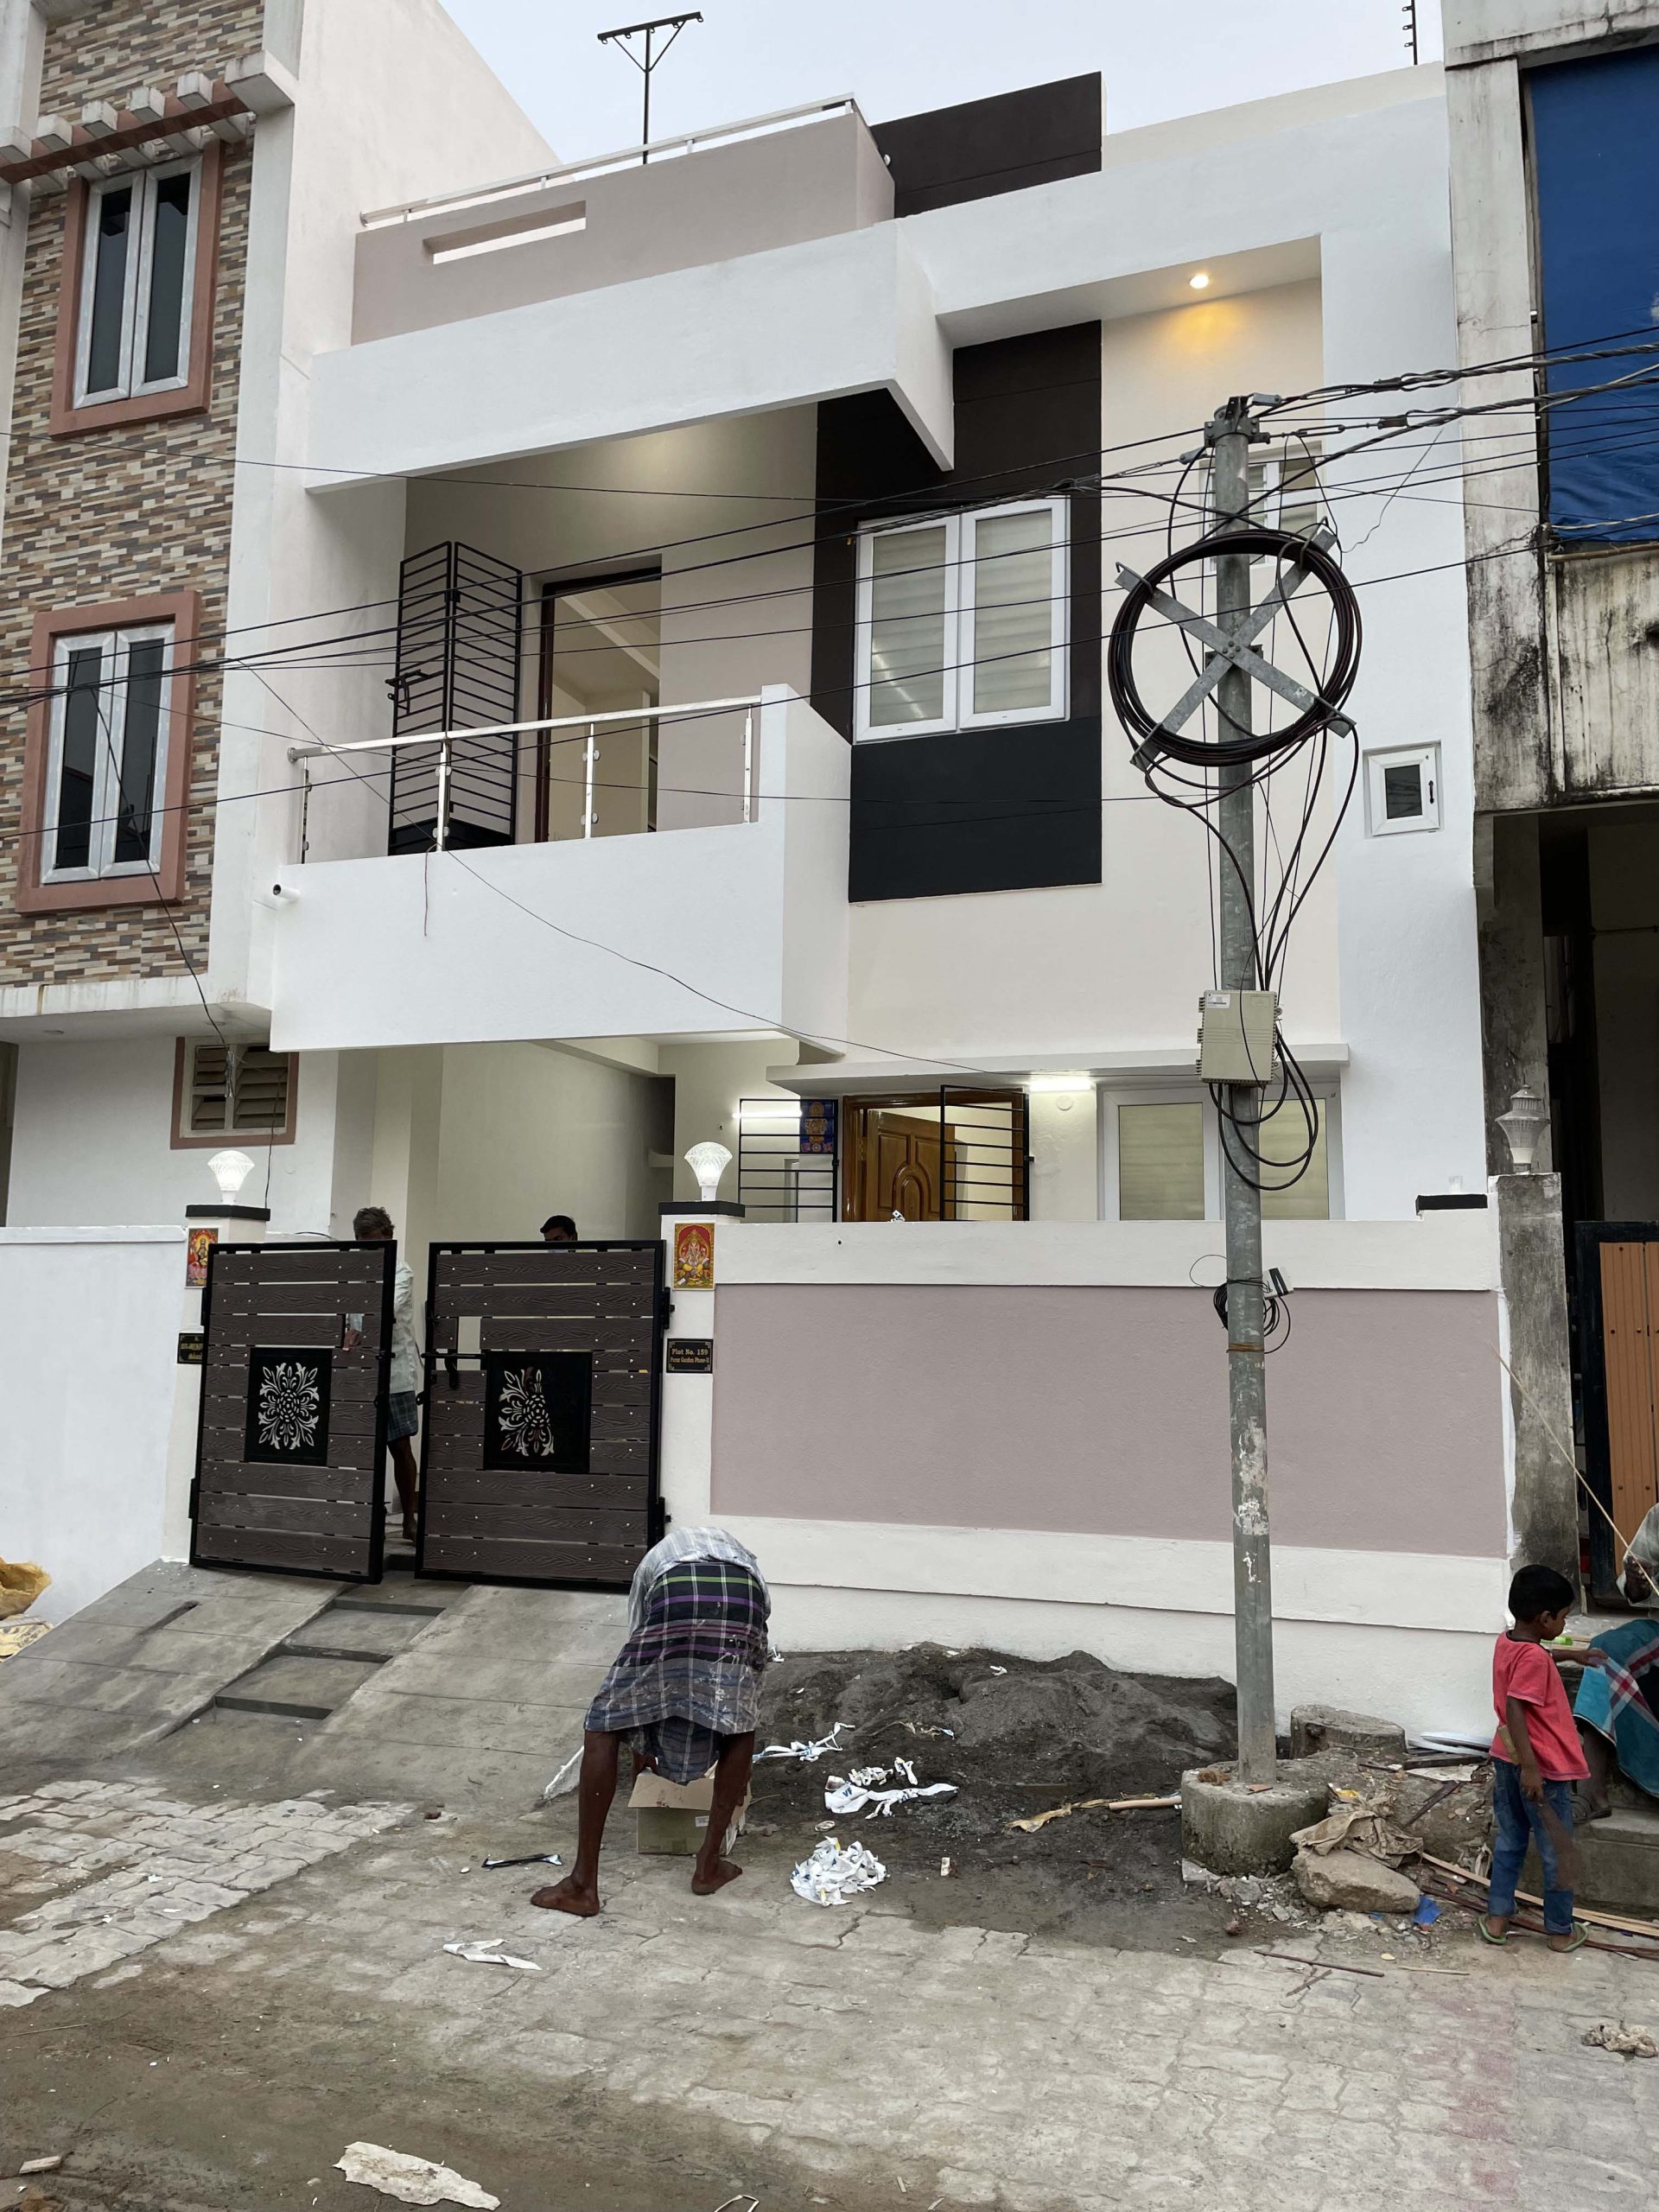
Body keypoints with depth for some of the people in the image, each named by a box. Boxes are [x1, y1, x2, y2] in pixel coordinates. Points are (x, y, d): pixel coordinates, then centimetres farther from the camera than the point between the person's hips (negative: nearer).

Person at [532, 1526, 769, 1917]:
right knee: (740, 1723, 28)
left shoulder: (656, 1558, 44)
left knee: (602, 1728, 14)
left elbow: (639, 1645, 46)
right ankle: (709, 1865, 28)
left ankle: (583, 1885, 14)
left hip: (675, 1604, -1)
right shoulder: (744, 1556, 45)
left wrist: (641, 1748, 60)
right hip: (744, 1604, 1)